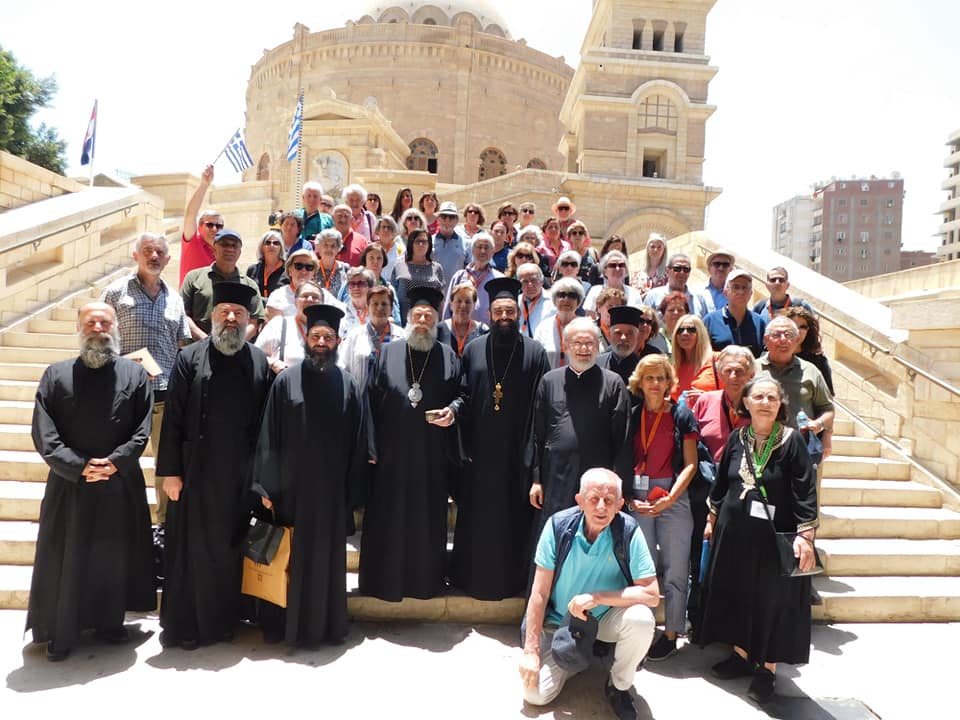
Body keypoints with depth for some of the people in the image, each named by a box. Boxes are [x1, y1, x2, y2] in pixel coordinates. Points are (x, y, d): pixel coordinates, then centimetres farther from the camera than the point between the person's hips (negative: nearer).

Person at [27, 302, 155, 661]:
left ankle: (110, 622, 27)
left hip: (120, 483, 0)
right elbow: (43, 434, -4)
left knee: (114, 555, 10)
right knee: (67, 558, 7)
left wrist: (116, 463, -14)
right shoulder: (56, 374, 2)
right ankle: (62, 633, 22)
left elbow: (143, 430, -2)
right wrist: (79, 466, -14)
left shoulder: (135, 374, 2)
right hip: (69, 483, 0)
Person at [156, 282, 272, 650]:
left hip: (241, 476, 2)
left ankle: (223, 619, 28)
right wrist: (170, 471, -7)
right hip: (196, 471, -2)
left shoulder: (260, 362, 5)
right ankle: (185, 625, 22)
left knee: (231, 547, 12)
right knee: (193, 547, 6)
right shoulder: (190, 358, 0)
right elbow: (172, 418, -3)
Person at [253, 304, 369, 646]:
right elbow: (269, 438, -1)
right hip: (290, 487, -1)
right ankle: (282, 625, 26)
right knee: (287, 557, 8)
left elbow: (359, 445, 4)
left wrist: (353, 493, 1)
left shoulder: (350, 386, 3)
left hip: (332, 490, 1)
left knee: (327, 557, 10)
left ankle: (323, 624, 27)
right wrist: (267, 488, -6)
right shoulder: (286, 381, -1)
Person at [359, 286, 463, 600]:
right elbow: (373, 400, 2)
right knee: (388, 518, 7)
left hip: (434, 453, 0)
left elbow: (461, 394, 8)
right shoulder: (387, 353, 6)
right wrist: (372, 445, -4)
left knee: (430, 517, 9)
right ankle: (385, 579, 23)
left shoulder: (448, 356, 7)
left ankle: (427, 579, 25)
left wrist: (452, 410, -14)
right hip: (392, 451, 0)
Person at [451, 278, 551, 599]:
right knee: (476, 517, 11)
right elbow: (462, 397, 5)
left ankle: (513, 578, 26)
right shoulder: (473, 350, 5)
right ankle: (472, 575, 29)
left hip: (517, 452, -1)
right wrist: (463, 445, -2)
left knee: (514, 518, 8)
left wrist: (535, 450, -9)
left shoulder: (535, 353, 0)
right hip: (479, 451, 2)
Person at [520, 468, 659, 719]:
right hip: (561, 622, 1)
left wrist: (597, 597, -29)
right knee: (535, 694, -11)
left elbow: (652, 594, -21)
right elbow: (540, 593, -13)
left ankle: (619, 686, -2)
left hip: (608, 617, 0)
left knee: (641, 619, -32)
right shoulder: (558, 526, -19)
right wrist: (530, 650, -13)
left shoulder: (629, 532, -21)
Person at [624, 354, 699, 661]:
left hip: (673, 499, -2)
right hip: (637, 500, 2)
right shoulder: (632, 415, 6)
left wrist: (670, 498, -12)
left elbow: (690, 464, -1)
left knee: (674, 569, 4)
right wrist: (629, 499, -5)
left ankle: (671, 634, 17)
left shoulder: (681, 415, 1)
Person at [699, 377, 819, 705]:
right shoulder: (737, 438, 1)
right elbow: (721, 482, 10)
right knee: (736, 592, 14)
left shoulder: (792, 440, -10)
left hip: (775, 535, -4)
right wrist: (712, 520, 15)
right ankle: (741, 654, 33)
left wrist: (805, 534, -18)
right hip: (734, 530, 4)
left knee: (773, 599, 7)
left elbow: (805, 490, -12)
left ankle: (767, 668, 24)